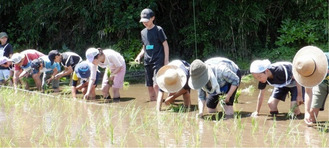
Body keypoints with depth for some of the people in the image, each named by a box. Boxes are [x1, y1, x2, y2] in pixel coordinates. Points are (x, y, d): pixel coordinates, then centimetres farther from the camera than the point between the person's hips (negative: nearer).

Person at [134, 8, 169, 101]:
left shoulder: (158, 30, -4)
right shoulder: (143, 32, 13)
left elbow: (165, 45, -3)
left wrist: (166, 60, -9)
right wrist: (139, 56, 5)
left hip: (158, 61, -6)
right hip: (147, 62, 6)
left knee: (156, 85, -17)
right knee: (149, 86, 8)